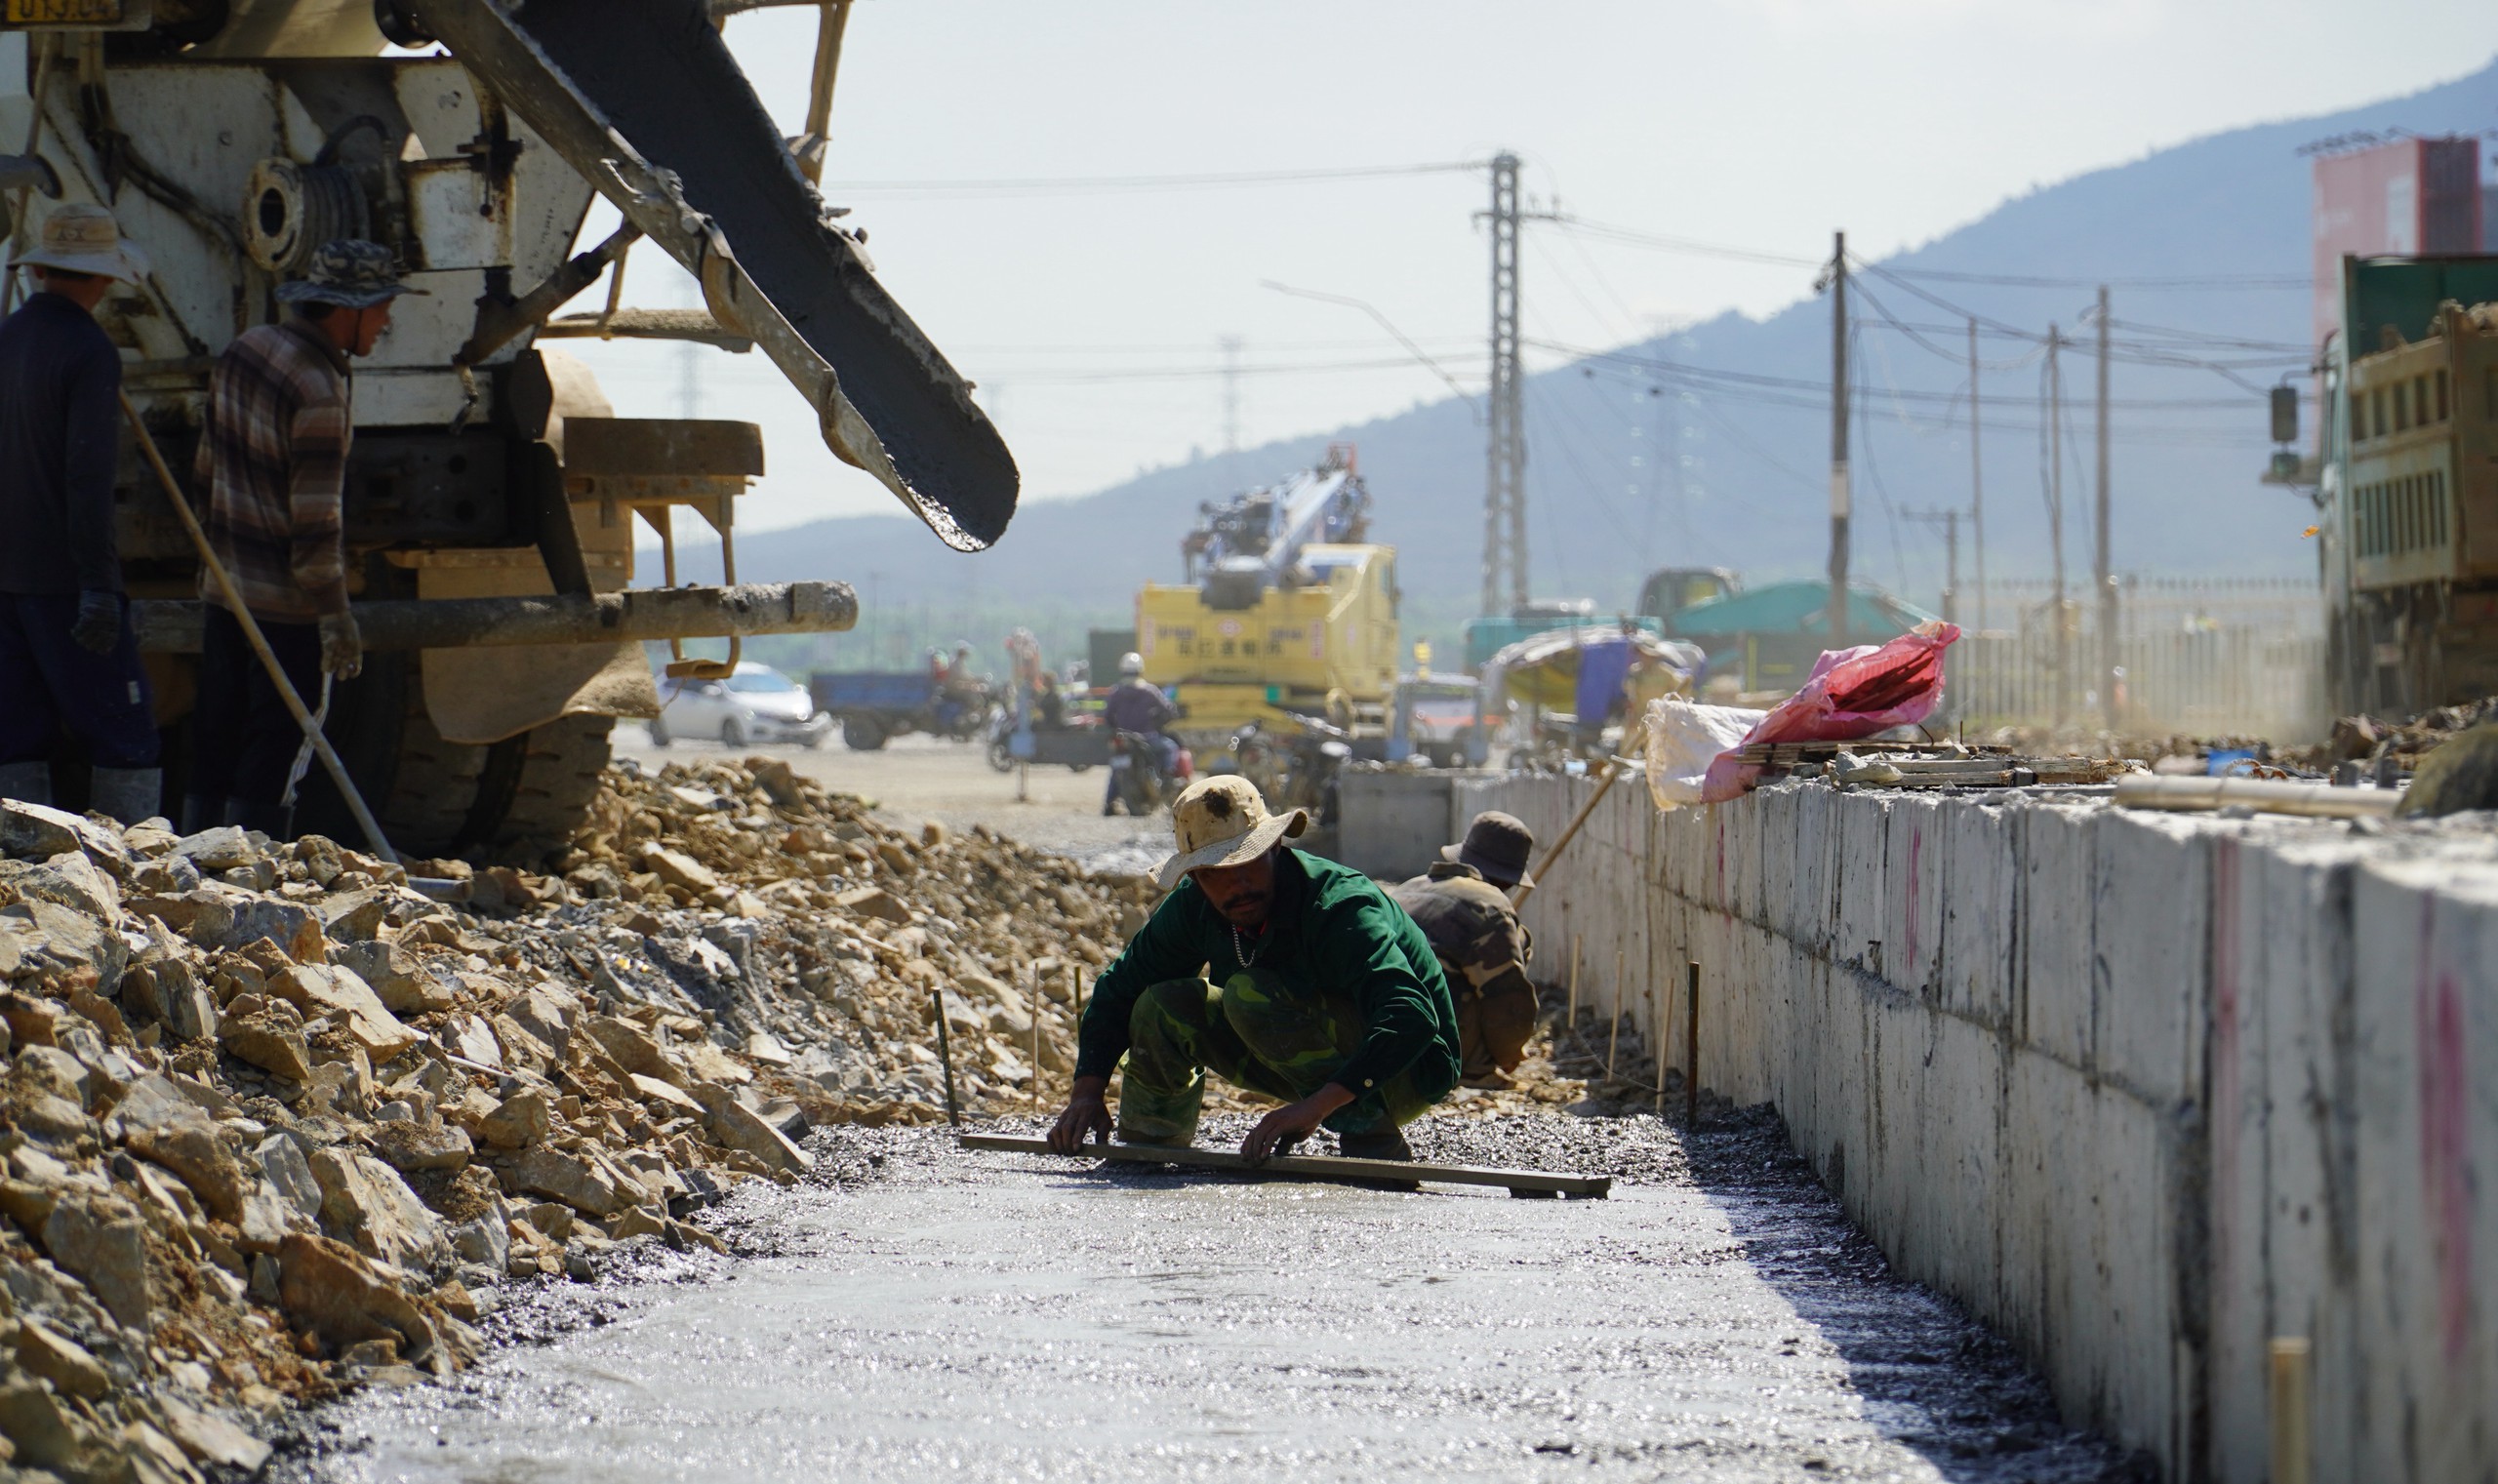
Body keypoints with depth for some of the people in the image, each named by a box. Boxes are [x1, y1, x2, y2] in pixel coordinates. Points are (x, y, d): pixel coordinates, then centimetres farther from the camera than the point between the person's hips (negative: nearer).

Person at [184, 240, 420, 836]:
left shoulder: (246, 348, 7)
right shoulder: (319, 391, -20)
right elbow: (314, 518, -20)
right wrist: (335, 613, -16)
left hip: (224, 584, 8)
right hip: (287, 601, -8)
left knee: (218, 742, 12)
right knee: (275, 749, -2)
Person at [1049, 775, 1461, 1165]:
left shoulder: (1341, 907, -30)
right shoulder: (1193, 907, -8)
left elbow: (1411, 1020, -42)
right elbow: (1119, 990, 4)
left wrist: (1316, 1106, -51)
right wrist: (1087, 1091, -12)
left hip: (1409, 1075, -7)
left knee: (1249, 995, -28)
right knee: (1164, 1004, -7)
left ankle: (1375, 1142, -22)